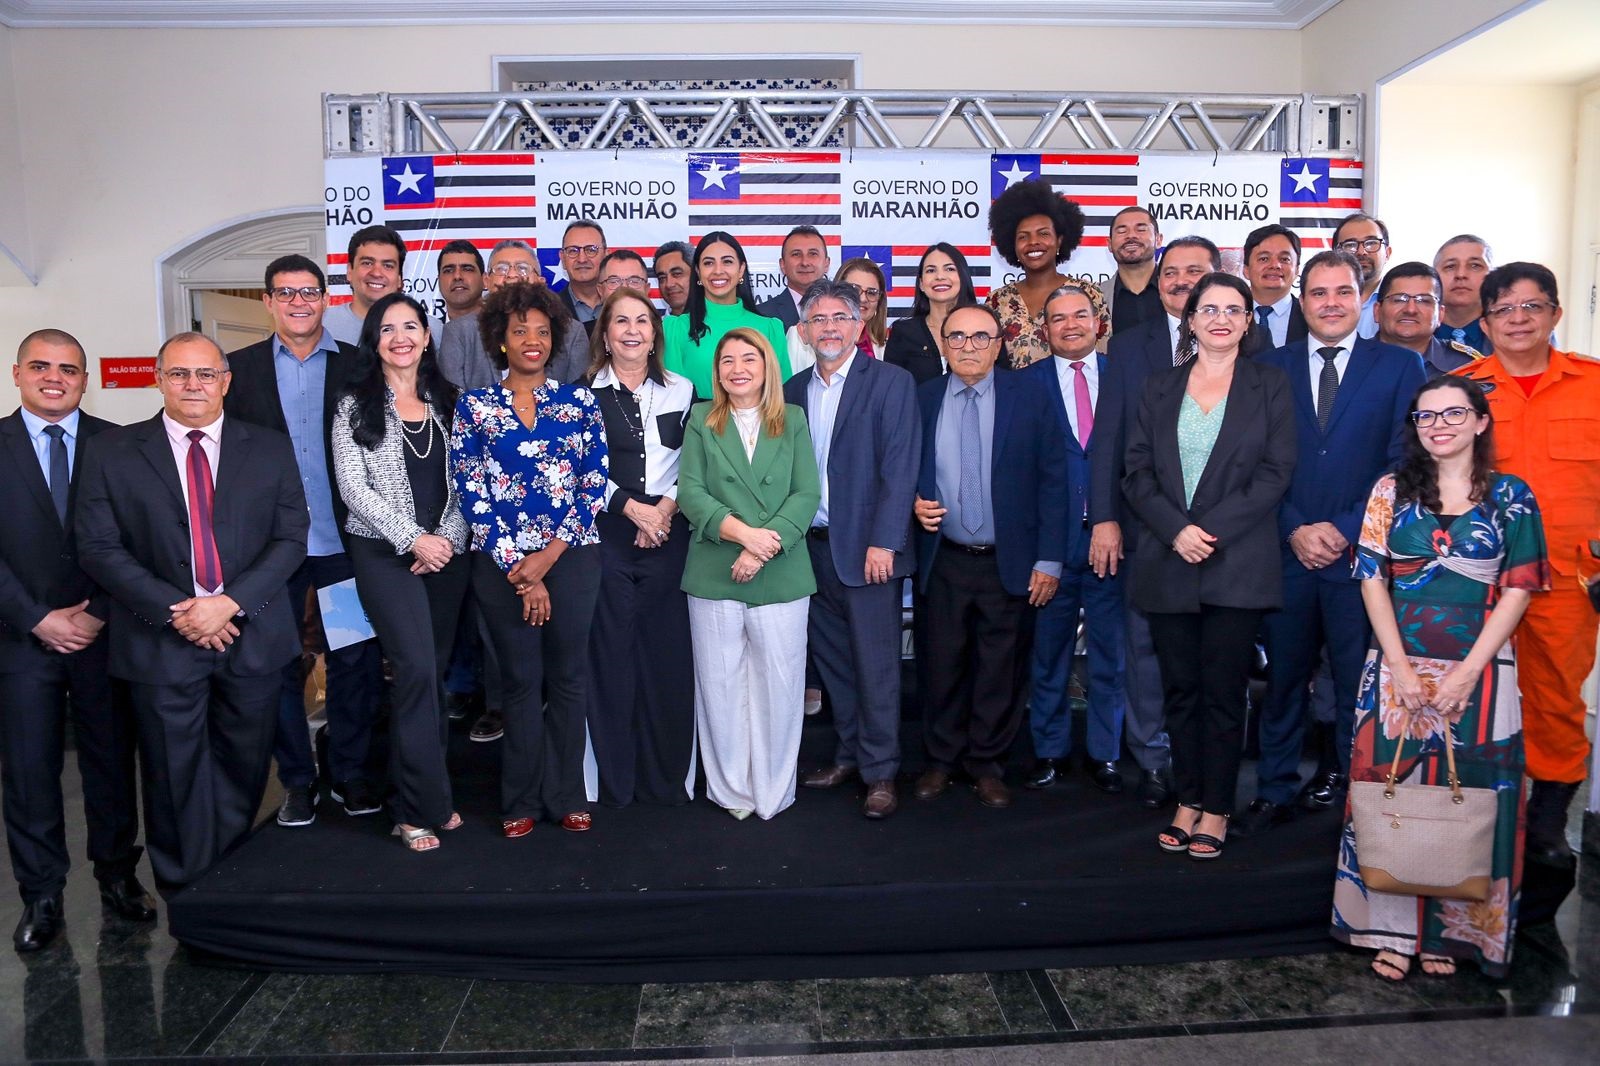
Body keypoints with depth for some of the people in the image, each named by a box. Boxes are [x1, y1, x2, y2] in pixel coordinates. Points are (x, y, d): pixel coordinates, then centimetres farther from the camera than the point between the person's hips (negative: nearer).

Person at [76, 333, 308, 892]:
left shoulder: (270, 448, 5)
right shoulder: (110, 452, 3)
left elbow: (291, 537, -1)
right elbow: (99, 548, -3)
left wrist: (231, 602, -14)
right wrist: (173, 610, -13)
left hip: (252, 637, 1)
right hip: (162, 643, -1)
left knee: (244, 771, 12)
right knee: (176, 777, 8)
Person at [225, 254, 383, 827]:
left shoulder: (358, 365, 4)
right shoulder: (240, 367, 5)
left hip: (344, 541, 0)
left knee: (355, 660, 6)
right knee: (280, 662, 9)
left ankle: (349, 772, 22)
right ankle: (296, 778, 24)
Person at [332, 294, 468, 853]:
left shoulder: (446, 401, 11)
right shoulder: (356, 404, 1)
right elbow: (353, 486, -6)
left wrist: (449, 537, -6)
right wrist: (413, 540, -12)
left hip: (446, 551, 4)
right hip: (385, 553, -3)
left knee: (435, 669, 7)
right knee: (417, 668, -14)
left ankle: (417, 797, 21)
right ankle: (424, 806, -3)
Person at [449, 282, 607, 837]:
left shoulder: (579, 401, 6)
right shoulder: (473, 407, 4)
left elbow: (594, 484, 1)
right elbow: (471, 493, -2)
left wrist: (550, 554, -9)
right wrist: (519, 570, -9)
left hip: (571, 557, 1)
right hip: (501, 562, -1)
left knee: (568, 677, 7)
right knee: (521, 680, 7)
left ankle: (566, 796, 20)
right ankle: (521, 799, 21)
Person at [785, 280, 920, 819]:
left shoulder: (891, 382, -4)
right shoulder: (794, 389, 11)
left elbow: (900, 468, -10)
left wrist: (883, 542, -16)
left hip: (866, 547, -5)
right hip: (812, 546, 5)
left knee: (875, 663, 0)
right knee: (831, 657, 12)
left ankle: (880, 772, 11)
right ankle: (850, 754, 27)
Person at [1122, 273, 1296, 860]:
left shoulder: (1269, 385, 5)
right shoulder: (1159, 389, 12)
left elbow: (1275, 472, -4)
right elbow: (1137, 472, 4)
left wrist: (1211, 530, -13)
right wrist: (1175, 530, -12)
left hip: (1237, 563, -2)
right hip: (1168, 563, 3)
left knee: (1223, 690, 1)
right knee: (1180, 689, 8)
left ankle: (1217, 809, 13)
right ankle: (1188, 801, 20)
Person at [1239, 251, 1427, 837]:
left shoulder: (1400, 365, 4)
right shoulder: (1270, 366, 9)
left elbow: (1403, 463, -2)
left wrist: (1344, 530, -10)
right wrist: (1294, 530, -7)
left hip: (1361, 553, -1)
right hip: (1287, 551, 2)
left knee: (1359, 685, 5)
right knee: (1283, 678, 9)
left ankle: (1352, 789, 22)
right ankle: (1275, 790, 21)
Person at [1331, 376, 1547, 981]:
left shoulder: (1510, 498, 3)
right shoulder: (1392, 490, 5)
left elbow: (1519, 590, -1)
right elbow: (1371, 577, 1)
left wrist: (1467, 672, -11)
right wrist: (1401, 667, -8)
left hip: (1479, 673, 0)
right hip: (1397, 668, 1)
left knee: (1469, 797, 3)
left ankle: (1449, 933, 19)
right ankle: (1392, 930, 13)